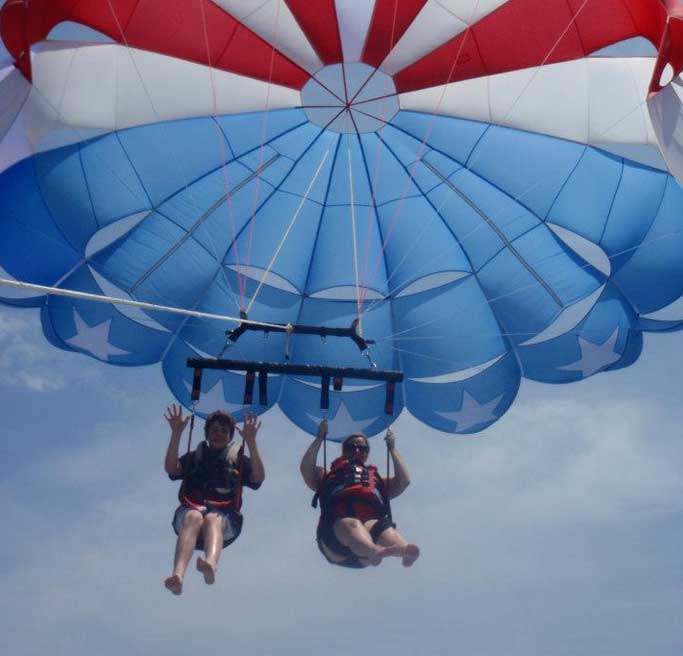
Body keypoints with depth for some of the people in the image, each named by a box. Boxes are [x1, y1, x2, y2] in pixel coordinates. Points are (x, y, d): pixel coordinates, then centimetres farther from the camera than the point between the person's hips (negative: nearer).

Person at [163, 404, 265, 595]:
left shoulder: (239, 460, 25)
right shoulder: (194, 457, 28)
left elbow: (259, 477, 3)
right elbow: (170, 468, 7)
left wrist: (251, 441, -6)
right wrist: (176, 433, -2)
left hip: (225, 515, -1)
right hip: (191, 509, 1)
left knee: (212, 519, -37)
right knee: (194, 517, -36)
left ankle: (210, 565, -70)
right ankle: (177, 575, -61)